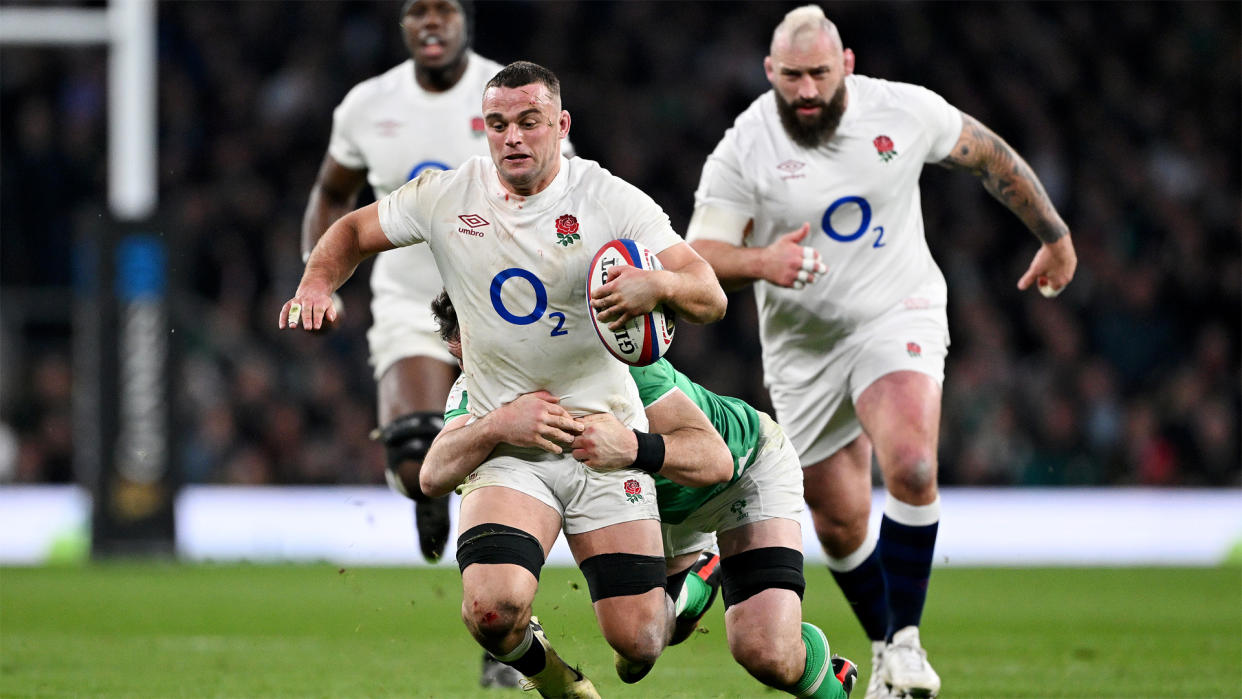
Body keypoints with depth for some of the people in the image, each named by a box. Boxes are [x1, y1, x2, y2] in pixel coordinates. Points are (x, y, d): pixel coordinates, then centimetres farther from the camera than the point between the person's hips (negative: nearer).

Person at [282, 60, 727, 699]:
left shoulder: (614, 201, -7)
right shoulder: (446, 196, -1)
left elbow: (710, 297, -12)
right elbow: (354, 231, 16)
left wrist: (657, 285, -34)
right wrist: (317, 285, -5)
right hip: (507, 448, 1)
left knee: (638, 641, -7)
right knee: (492, 611, -26)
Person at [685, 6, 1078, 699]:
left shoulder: (905, 111, -9)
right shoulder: (743, 151, -12)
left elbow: (988, 154, 9)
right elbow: (698, 257, -14)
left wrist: (1054, 234, 17)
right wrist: (760, 262, -35)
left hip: (899, 314, -1)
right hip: (804, 348, 1)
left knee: (911, 467, -27)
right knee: (840, 524, 6)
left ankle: (907, 639, -15)